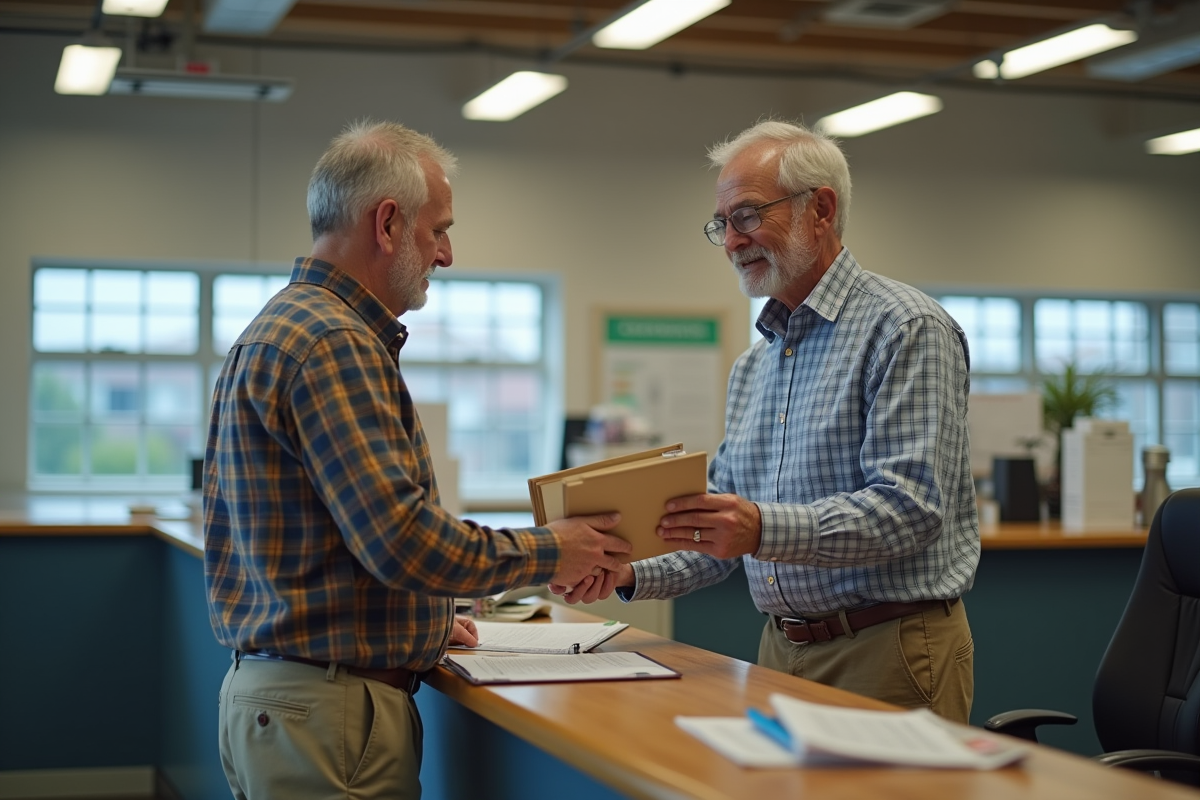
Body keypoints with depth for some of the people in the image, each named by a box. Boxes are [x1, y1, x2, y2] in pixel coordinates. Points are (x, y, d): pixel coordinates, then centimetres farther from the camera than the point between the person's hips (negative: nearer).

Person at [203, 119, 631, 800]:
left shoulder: (274, 333, 16)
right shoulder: (332, 343, -17)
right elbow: (401, 536, -23)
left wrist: (425, 616, 20)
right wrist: (548, 554, -10)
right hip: (327, 710, -10)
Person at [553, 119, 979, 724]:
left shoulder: (905, 329, -9)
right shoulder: (752, 367, 17)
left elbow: (909, 508, -20)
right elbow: (723, 538, 18)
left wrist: (764, 529, -31)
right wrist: (630, 573, 1)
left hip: (890, 654, -7)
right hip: (781, 653, 7)